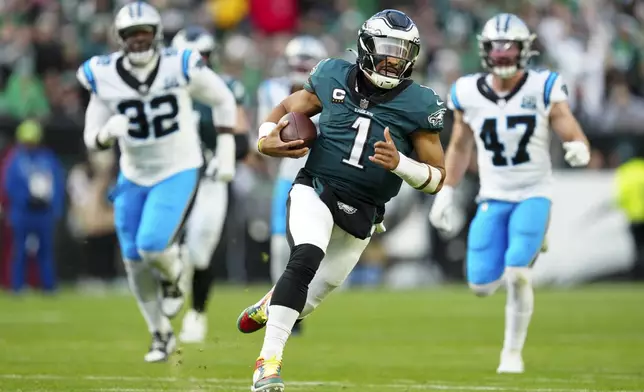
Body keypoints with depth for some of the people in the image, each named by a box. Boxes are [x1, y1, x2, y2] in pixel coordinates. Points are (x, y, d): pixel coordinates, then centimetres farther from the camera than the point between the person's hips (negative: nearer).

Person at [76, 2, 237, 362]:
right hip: (134, 176, 3)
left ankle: (174, 276, 14)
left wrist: (227, 153, -2)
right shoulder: (105, 78, -10)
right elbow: (92, 139, -2)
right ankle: (161, 335, 26)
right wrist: (108, 132, -26)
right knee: (135, 261, 6)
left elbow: (223, 100, 1)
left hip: (179, 172, -3)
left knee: (152, 245, -22)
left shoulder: (181, 67, -16)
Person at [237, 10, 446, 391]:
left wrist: (399, 164, -21)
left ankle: (270, 307, 49)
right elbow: (286, 109, 15)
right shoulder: (333, 77, -1)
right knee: (307, 258, -31)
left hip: (361, 214, 2)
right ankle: (269, 360, -28)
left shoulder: (419, 105, -6)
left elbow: (437, 177, -2)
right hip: (316, 191, -2)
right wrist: (266, 139, -6)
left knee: (311, 298, 12)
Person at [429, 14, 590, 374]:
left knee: (517, 273, -20)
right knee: (482, 285, -4)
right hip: (493, 198, 3)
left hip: (534, 195, -3)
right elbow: (460, 147, 13)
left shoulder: (543, 90, -9)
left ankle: (513, 352, 0)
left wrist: (579, 149, -34)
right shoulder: (470, 94, -2)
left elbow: (574, 135, -11)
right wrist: (446, 193, 10)